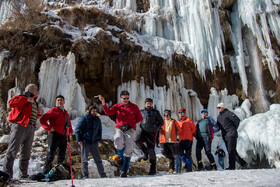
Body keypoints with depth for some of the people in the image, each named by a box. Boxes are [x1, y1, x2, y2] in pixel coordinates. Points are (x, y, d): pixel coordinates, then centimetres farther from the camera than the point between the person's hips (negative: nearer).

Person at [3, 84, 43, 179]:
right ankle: (7, 174, -2)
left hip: (30, 129, 8)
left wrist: (39, 113, 10)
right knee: (12, 150, -6)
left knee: (26, 153, 10)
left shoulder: (34, 102, 24)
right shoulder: (23, 97, 0)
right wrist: (26, 99, -19)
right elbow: (11, 103, -18)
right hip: (20, 126, -8)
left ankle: (23, 175, 17)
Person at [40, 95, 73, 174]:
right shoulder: (54, 110, 1)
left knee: (61, 157, 11)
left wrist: (70, 130, 16)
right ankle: (45, 173, 2)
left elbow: (69, 123, 34)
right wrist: (49, 128, -15)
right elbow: (42, 120, -6)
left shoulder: (66, 112, 21)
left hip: (63, 136, 7)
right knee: (51, 155, -8)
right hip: (54, 134, -7)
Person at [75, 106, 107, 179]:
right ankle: (85, 175, 11)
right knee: (84, 159, 2)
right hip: (85, 142, -3)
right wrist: (79, 140, -8)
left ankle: (103, 175, 8)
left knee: (98, 159, 3)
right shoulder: (84, 119, -2)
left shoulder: (98, 120, 11)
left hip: (94, 142, 3)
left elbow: (100, 130, 23)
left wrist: (99, 139, 12)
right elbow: (77, 130, -1)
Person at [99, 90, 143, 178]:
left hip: (130, 130, 0)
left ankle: (124, 171, 1)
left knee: (128, 150, -7)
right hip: (120, 129, 1)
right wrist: (103, 103, -13)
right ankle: (121, 156, 0)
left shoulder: (134, 107, 7)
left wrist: (130, 124, 2)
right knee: (118, 141, -31)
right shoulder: (117, 106, 11)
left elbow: (140, 118, 11)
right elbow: (108, 112, 1)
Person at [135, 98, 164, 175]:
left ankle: (153, 168, 5)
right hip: (143, 132, 2)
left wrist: (156, 128, 1)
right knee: (137, 141, -27)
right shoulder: (141, 112, 10)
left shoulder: (155, 112, 6)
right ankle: (146, 152, 2)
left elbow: (161, 122, 12)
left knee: (151, 149, -6)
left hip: (152, 133, -2)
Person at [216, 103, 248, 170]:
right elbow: (218, 126, 23)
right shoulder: (219, 116, 19)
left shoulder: (228, 113, -5)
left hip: (231, 134, -8)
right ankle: (243, 163, 18)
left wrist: (234, 129, -5)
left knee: (231, 150, -10)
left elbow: (237, 120, -10)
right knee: (231, 151, 8)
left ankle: (232, 166, -8)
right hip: (225, 136, 8)